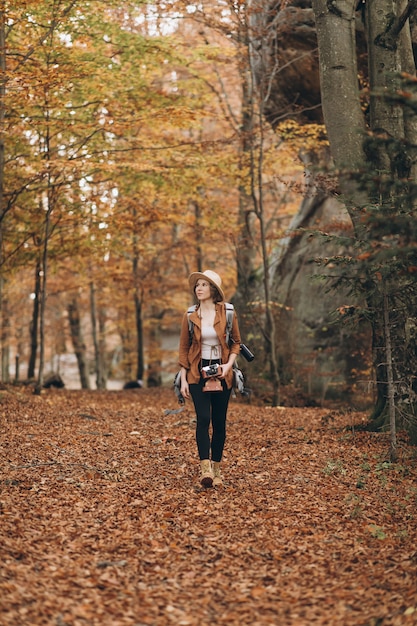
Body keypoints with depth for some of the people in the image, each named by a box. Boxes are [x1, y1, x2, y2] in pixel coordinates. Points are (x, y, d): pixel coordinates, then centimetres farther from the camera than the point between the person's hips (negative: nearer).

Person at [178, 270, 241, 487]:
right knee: (203, 419, -15)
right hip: (198, 373, 0)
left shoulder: (227, 314, 0)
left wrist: (228, 365, -8)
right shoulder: (190, 316, 2)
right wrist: (183, 379, 0)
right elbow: (184, 349, 5)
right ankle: (205, 469, -21)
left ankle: (217, 468, 16)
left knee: (219, 422, 5)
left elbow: (236, 342, 8)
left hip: (221, 373, 1)